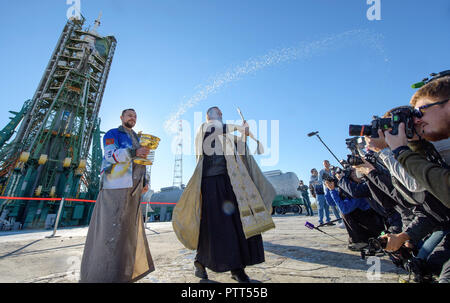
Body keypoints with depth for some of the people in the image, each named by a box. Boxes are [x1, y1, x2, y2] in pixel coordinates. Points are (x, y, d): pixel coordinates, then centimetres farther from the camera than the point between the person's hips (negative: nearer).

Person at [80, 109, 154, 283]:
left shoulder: (136, 140, 25)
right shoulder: (112, 134, 4)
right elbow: (110, 154, -13)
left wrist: (144, 181, 10)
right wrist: (134, 153, -27)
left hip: (132, 188, 7)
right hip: (116, 186, -7)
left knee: (130, 226, 11)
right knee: (111, 226, -9)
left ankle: (125, 269, 23)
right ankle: (102, 274, -1)